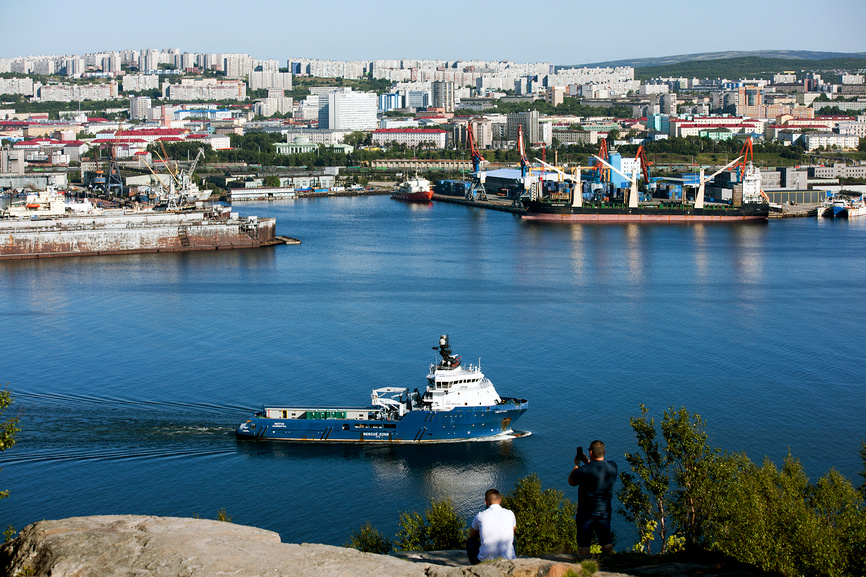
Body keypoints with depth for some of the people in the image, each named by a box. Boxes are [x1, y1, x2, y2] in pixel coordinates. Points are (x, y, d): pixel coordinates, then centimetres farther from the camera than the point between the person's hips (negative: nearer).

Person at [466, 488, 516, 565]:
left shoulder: (480, 516, -1)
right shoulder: (510, 514, 3)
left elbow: (471, 535, 19)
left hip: (485, 560, -2)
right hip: (508, 559, 2)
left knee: (470, 541, 27)